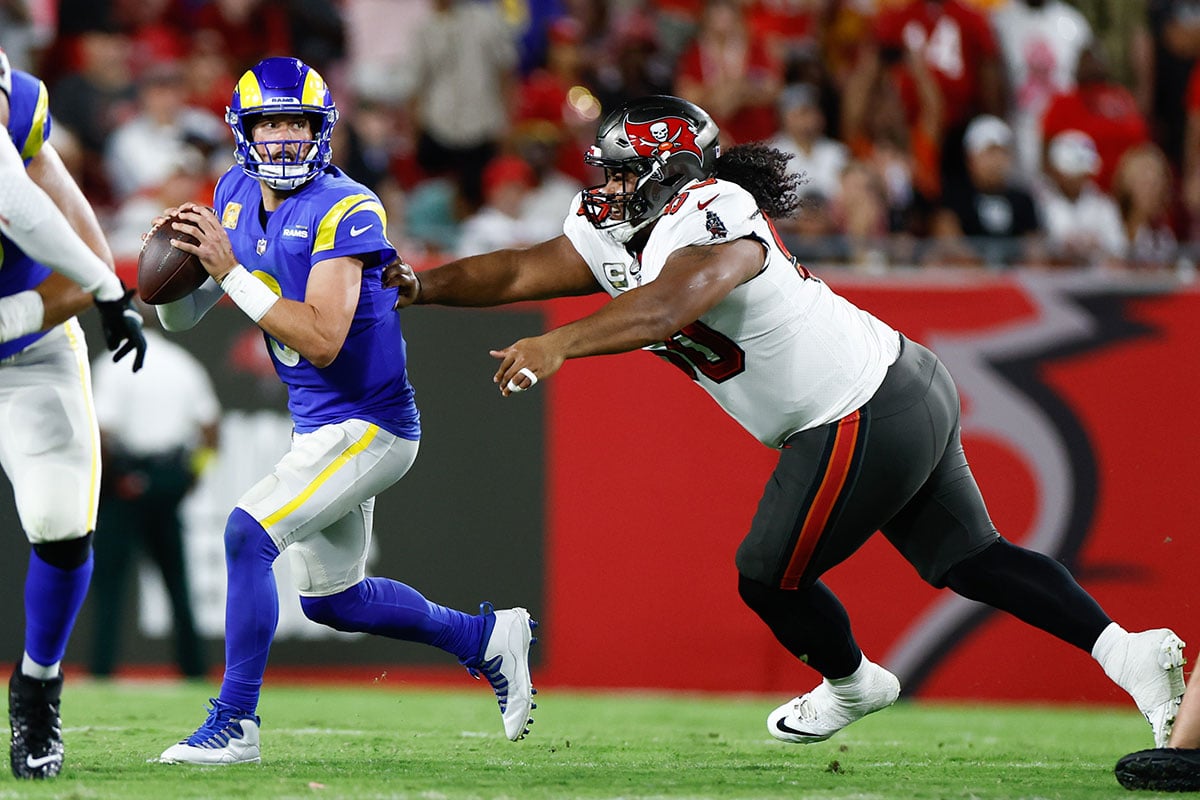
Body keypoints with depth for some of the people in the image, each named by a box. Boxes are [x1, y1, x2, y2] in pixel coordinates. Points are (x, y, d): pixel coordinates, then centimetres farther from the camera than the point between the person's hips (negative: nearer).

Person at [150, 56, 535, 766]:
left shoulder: (345, 210, -20)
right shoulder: (236, 196, 3)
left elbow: (322, 340, -30)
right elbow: (181, 317, 7)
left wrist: (232, 271, -29)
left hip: (368, 424, -9)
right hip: (320, 424, 9)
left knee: (248, 533, -22)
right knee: (330, 599, 19)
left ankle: (235, 723, -13)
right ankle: (488, 638, 38)